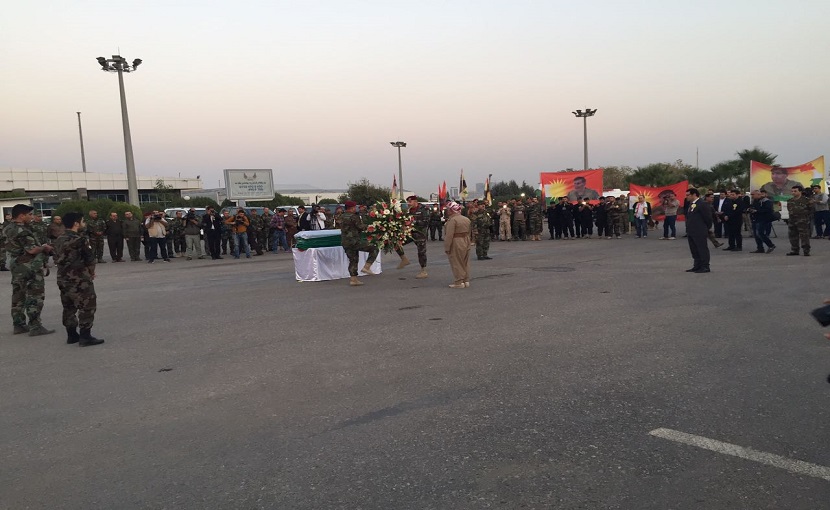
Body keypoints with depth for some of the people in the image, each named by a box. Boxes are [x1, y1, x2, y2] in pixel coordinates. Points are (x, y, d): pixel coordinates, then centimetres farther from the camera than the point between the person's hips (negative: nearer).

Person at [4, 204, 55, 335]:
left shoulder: (7, 228, 9)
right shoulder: (22, 230, -19)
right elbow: (31, 250, -24)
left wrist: (40, 246, 11)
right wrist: (45, 248, -6)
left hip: (16, 266, 9)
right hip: (31, 268, -9)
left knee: (18, 296, 13)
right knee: (35, 297, -4)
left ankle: (19, 325, 21)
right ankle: (35, 327, -3)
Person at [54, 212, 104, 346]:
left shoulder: (59, 240, 10)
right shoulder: (79, 240, -16)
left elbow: (57, 259, 14)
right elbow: (90, 259, -12)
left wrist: (66, 271, 15)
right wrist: (91, 272, 6)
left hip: (63, 279, 9)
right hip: (79, 280, -9)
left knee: (68, 307, 16)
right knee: (87, 306, -3)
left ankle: (71, 335, 23)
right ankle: (85, 337, -5)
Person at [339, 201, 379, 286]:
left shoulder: (342, 217, 14)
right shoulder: (354, 217, -12)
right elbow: (361, 227, -14)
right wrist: (366, 226, 9)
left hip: (345, 242, 9)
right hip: (354, 241, -9)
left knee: (353, 260, 16)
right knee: (374, 248, -2)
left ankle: (353, 279, 13)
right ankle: (366, 267, -7)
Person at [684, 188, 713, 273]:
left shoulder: (702, 204, -13)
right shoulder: (691, 204, 14)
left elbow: (708, 217, -12)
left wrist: (707, 228, -2)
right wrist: (688, 229, 14)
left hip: (700, 232, -9)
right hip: (691, 232, 9)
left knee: (702, 249, -2)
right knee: (694, 250, 14)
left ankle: (705, 267, 4)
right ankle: (697, 266, 23)